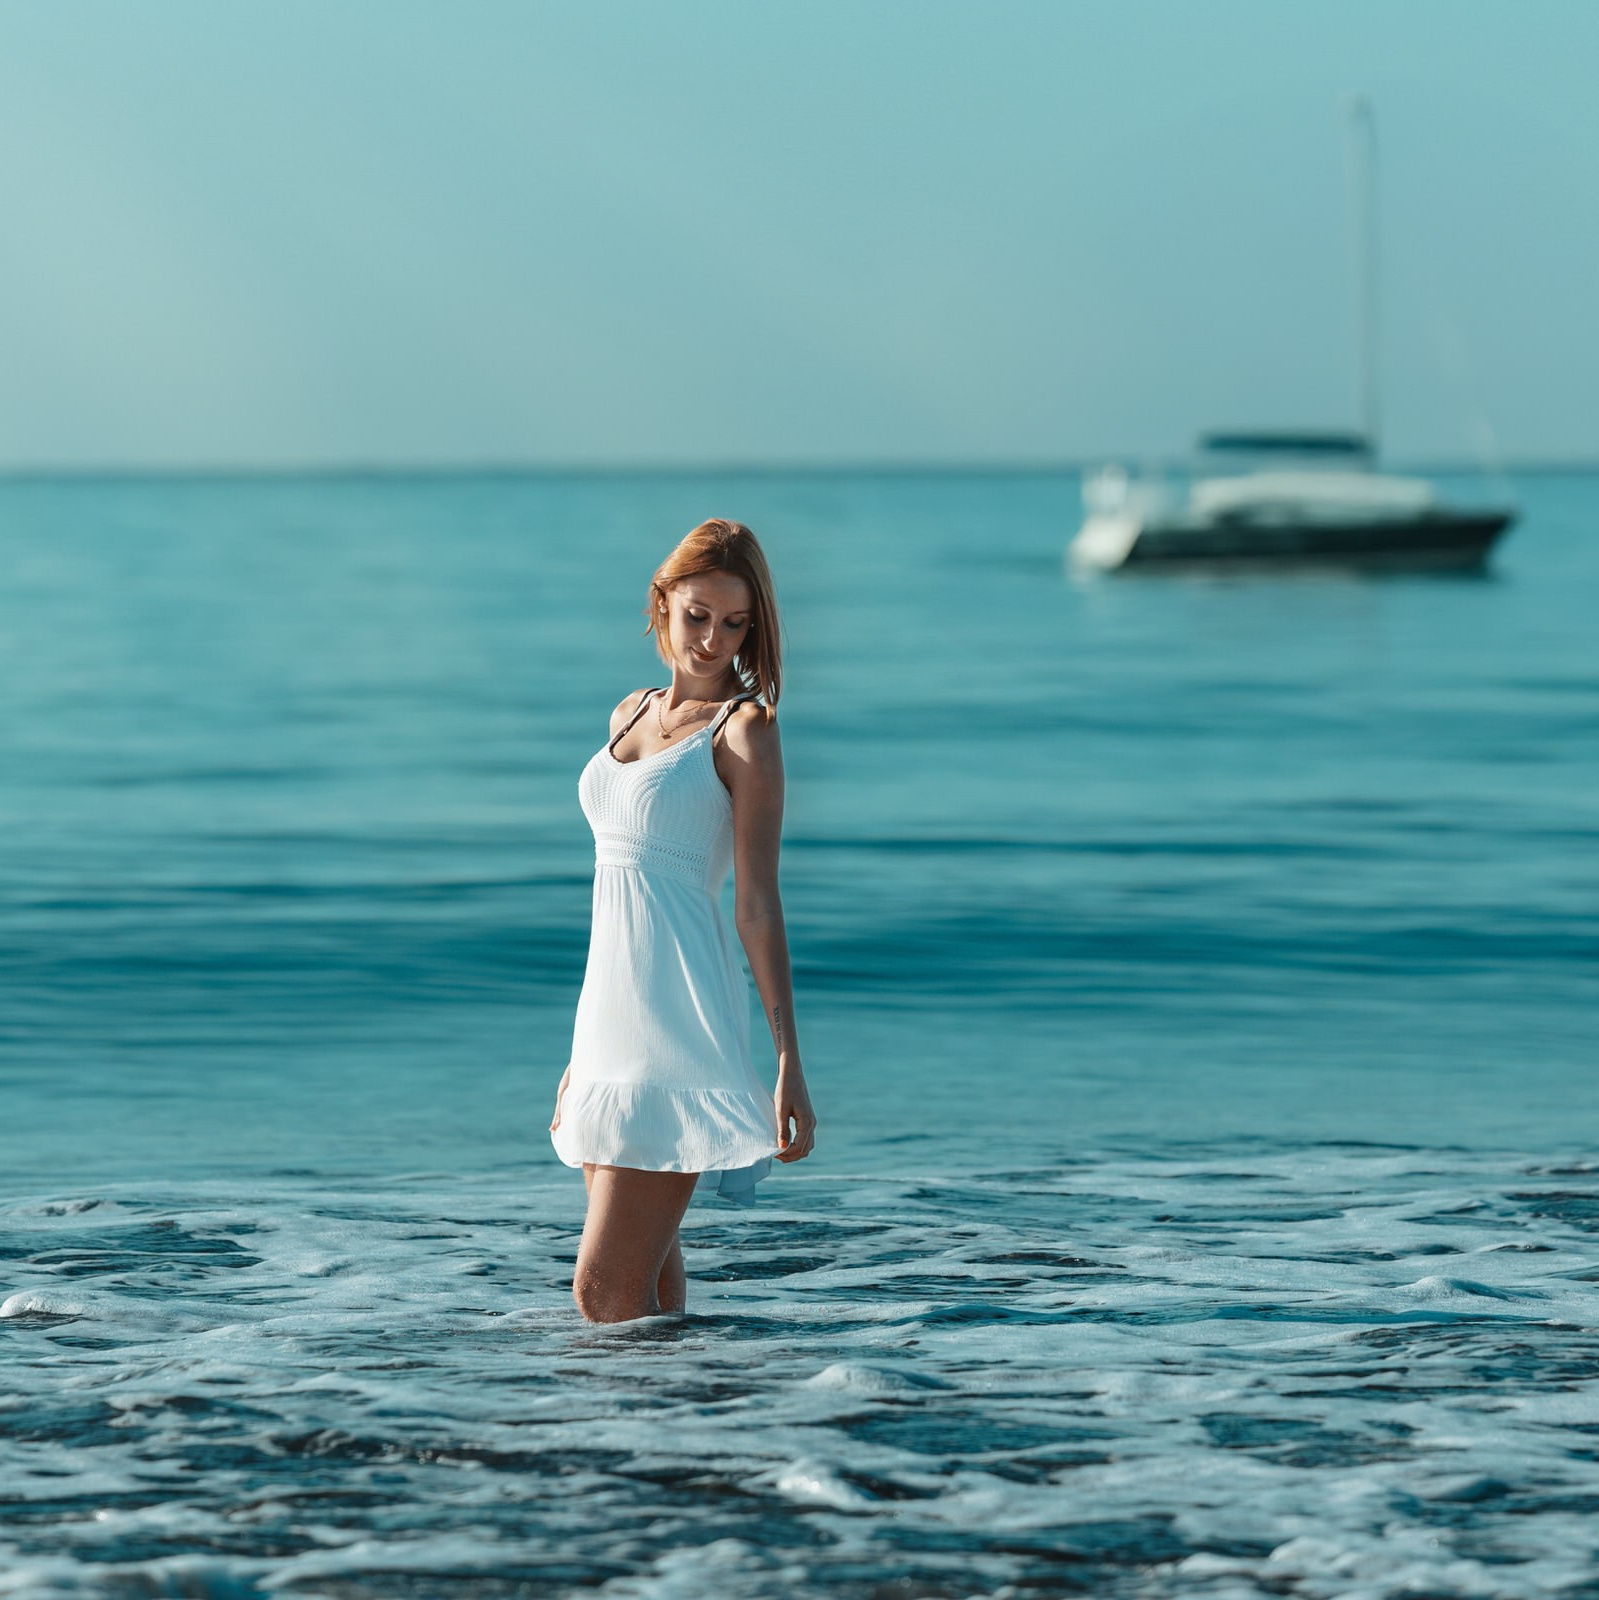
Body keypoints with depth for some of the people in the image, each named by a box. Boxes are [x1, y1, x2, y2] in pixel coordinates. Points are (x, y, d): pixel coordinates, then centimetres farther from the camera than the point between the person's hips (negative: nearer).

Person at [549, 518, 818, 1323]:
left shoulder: (743, 726, -4)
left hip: (682, 1016, -7)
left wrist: (790, 1062, -15)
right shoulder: (631, 714, 17)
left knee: (605, 1291, -13)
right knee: (648, 1283, 10)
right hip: (612, 1015, 7)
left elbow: (757, 903, -9)